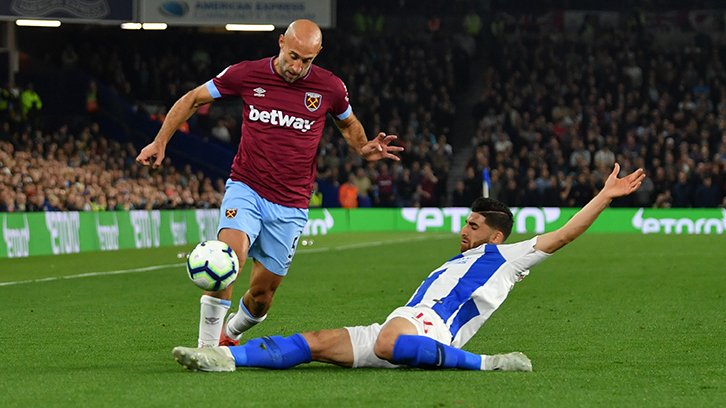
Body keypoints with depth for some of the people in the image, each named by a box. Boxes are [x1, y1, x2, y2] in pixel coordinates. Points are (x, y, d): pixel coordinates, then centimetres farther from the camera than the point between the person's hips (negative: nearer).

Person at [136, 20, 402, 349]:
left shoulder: (329, 88, -2)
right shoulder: (246, 75, -5)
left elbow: (348, 124, 19)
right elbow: (192, 99, 9)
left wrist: (363, 149, -2)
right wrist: (160, 142, 2)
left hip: (291, 206, 2)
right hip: (246, 189, -2)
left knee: (262, 293, 6)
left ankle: (230, 335, 39)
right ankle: (206, 348, -21)